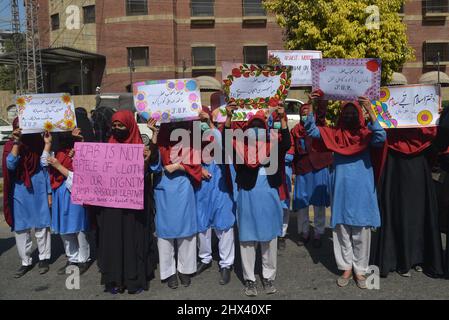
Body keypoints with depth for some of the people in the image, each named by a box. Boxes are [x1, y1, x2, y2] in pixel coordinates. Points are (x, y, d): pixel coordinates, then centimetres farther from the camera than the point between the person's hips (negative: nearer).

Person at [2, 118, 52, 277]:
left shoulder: (38, 142, -1)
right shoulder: (10, 146, -1)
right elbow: (10, 165, -18)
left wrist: (49, 193, 1)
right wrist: (16, 143, -25)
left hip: (38, 189, -1)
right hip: (19, 191, 1)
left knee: (41, 225, 6)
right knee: (20, 228, 7)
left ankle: (44, 258, 22)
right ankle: (26, 262, 20)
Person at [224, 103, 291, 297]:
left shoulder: (272, 145, 2)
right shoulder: (241, 146, 0)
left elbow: (287, 144, -16)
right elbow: (226, 141, -16)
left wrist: (282, 118, -23)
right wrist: (229, 116, -23)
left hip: (269, 197, 1)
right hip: (247, 197, -1)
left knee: (269, 237, 11)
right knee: (247, 238, 7)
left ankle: (268, 277, 27)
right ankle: (249, 279, 20)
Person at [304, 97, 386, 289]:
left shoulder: (366, 133, -1)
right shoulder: (334, 134, 6)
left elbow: (380, 138, -21)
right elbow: (311, 130, 0)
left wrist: (370, 111, -29)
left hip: (361, 190, -2)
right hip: (341, 189, 2)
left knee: (361, 232, 5)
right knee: (341, 230, 8)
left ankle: (360, 270, 18)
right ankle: (346, 268, 21)